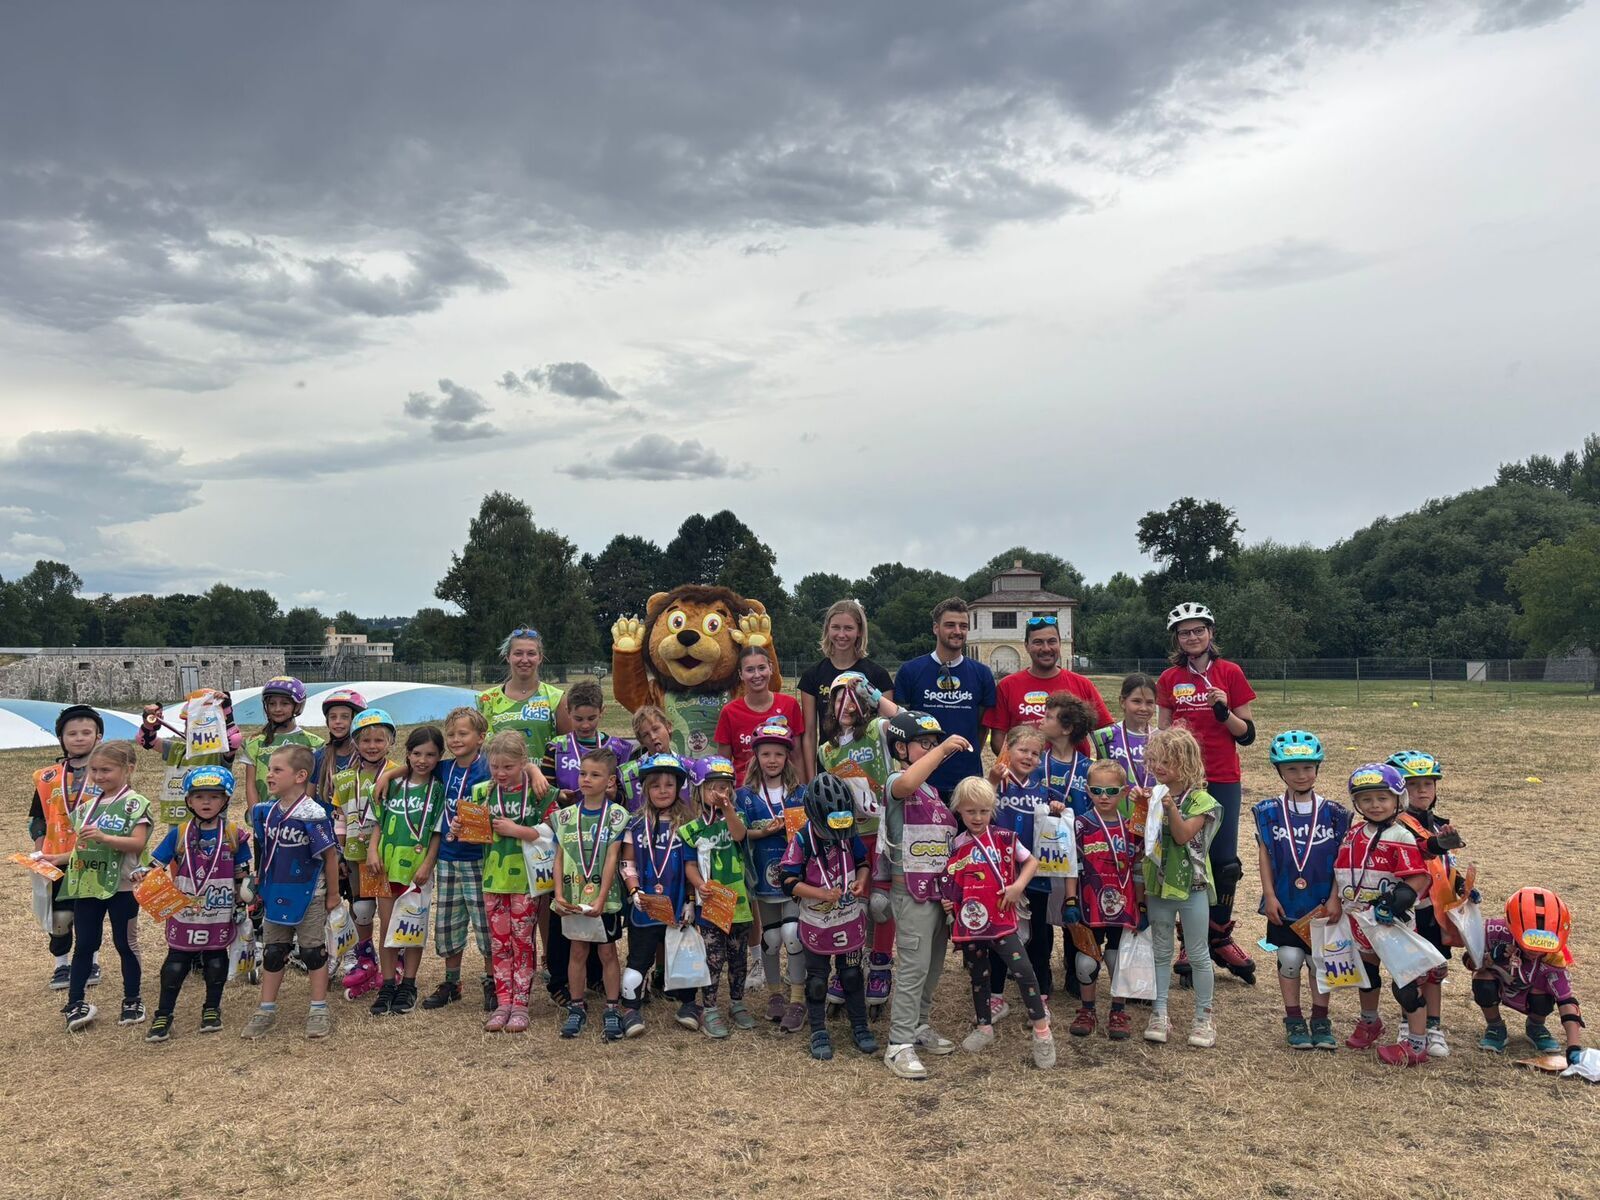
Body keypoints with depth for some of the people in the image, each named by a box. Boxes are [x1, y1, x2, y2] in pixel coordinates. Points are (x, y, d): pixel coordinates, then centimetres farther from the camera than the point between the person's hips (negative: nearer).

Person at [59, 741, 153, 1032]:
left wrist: (103, 837, -29)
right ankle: (75, 1003, 16)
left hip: (121, 887, -5)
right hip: (87, 885, 5)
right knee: (84, 944, 8)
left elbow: (138, 843, -19)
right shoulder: (87, 806, 10)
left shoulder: (135, 804, -8)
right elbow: (80, 845, 17)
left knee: (124, 943, 6)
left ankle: (133, 1001, 19)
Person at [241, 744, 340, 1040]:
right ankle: (266, 1011, 25)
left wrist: (333, 895, -9)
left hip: (308, 896, -6)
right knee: (272, 953, 13)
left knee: (313, 952, 5)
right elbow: (263, 851, 12)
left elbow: (330, 855, -15)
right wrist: (261, 882, 12)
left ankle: (319, 1011, 16)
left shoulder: (312, 815, -22)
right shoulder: (265, 811, -2)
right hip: (275, 895, 6)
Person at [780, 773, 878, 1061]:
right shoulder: (802, 840, -19)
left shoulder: (850, 836, -8)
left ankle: (860, 1026, 30)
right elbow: (790, 882, -18)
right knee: (817, 980, 10)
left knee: (852, 975, 16)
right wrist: (823, 894, -26)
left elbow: (863, 862, 8)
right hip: (817, 924, -3)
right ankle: (819, 1032, 25)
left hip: (851, 921, 3)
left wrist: (862, 880, -14)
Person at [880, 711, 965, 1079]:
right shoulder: (897, 782, -12)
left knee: (934, 965, 16)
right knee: (914, 967, -8)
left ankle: (920, 1025, 31)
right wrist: (941, 750, -39)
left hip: (940, 887, 9)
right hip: (912, 888, -9)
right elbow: (904, 785, -40)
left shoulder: (932, 788, 15)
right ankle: (899, 1045, -1)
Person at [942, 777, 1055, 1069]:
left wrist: (1018, 885, -10)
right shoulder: (956, 846, 2)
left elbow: (1031, 861, 5)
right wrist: (946, 901, -5)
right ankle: (983, 1028, 33)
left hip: (1001, 920, -3)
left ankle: (1042, 1031, 0)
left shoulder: (1004, 838, -3)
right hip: (970, 923, 3)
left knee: (1023, 970, -14)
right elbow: (951, 884, 14)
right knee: (978, 976, 16)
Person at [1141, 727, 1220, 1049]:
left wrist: (1170, 807, -31)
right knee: (1161, 952, 12)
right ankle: (1159, 1014, 19)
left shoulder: (1200, 800, -10)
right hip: (1158, 885, 4)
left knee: (1198, 954, 7)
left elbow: (1183, 836, -20)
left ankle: (1203, 1017, 19)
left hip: (1191, 886, -4)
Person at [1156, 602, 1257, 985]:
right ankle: (1190, 942, 14)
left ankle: (1219, 939, 20)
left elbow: (1247, 734, 0)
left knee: (1224, 862, 2)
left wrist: (1224, 711, -17)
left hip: (1222, 781, -1)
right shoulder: (1169, 679, 6)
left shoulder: (1230, 673, 0)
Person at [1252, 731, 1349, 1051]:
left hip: (1321, 904, 1)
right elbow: (1264, 854, -1)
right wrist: (1269, 895, -5)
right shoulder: (1269, 812, -3)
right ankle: (1294, 1021, 20)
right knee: (1289, 959, 6)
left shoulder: (1333, 813, -2)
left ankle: (1321, 1020, 24)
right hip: (1284, 903, 0)